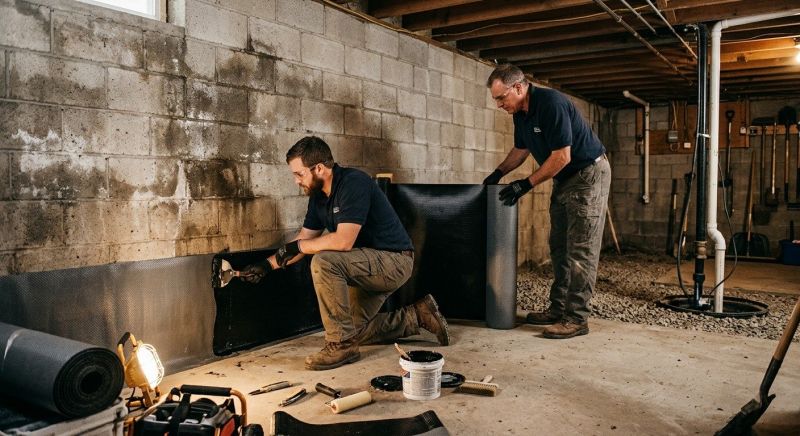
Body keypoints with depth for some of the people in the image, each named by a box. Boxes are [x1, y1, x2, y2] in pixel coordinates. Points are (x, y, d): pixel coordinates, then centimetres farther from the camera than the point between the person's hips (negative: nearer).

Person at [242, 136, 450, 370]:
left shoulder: (354, 183, -24)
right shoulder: (318, 196, 3)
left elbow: (344, 241, -33)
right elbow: (304, 239, 11)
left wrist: (296, 246, -22)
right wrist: (268, 264, 3)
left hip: (395, 261, -10)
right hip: (370, 265, 10)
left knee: (324, 262, -30)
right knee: (355, 331, 15)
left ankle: (341, 344, -17)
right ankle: (417, 316, 25)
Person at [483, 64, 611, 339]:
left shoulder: (551, 104, -25)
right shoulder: (520, 113, 3)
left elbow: (562, 156, -26)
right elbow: (521, 149, 18)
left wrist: (526, 184, -21)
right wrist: (498, 174, 6)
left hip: (588, 174, -9)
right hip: (564, 179, 9)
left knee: (581, 250, -9)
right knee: (559, 247, 10)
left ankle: (577, 318, -5)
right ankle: (558, 309, 17)